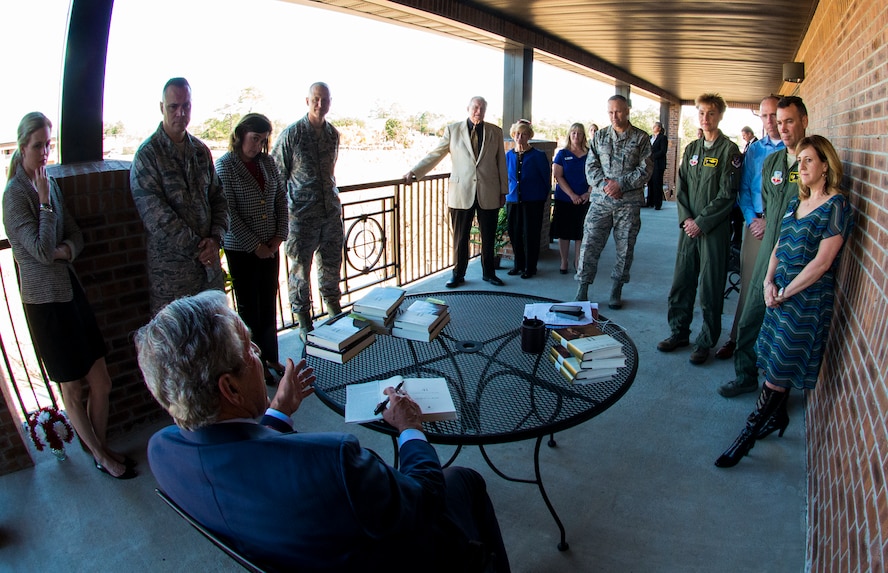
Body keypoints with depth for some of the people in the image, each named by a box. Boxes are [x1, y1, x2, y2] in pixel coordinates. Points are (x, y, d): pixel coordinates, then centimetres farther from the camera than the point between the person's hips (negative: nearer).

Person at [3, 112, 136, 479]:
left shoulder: (50, 185, 7)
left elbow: (76, 235, 10)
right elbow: (42, 250, -20)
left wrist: (65, 249, -12)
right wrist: (44, 201, -19)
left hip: (70, 288, 6)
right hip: (44, 300, -6)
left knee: (101, 382, 11)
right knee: (72, 391, 10)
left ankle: (100, 445, 30)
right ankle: (100, 456, 26)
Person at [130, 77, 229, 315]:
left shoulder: (201, 150, 10)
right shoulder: (147, 154, -7)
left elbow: (218, 198, 12)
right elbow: (156, 216, -14)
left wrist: (216, 238, -5)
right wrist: (197, 248, -13)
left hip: (209, 261, 5)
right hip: (171, 270, -5)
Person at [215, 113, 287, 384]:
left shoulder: (267, 162, 4)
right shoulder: (225, 165, -11)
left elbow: (281, 199, 8)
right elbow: (229, 212, -15)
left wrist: (279, 236, -2)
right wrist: (255, 245, -15)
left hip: (270, 246, 5)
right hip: (241, 249, -5)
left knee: (269, 304, 14)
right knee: (249, 307, 7)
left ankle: (270, 356, 29)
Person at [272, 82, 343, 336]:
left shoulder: (333, 134, 7)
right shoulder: (292, 134, -10)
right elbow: (276, 175, -6)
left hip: (331, 210, 5)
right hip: (302, 213, -5)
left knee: (332, 262, 15)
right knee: (300, 267, 5)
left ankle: (332, 303, 36)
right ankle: (302, 317, 20)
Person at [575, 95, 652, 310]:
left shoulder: (641, 138, 3)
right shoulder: (600, 136, 10)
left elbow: (645, 170, -3)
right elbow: (591, 166, 5)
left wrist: (620, 184, -14)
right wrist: (604, 185, -12)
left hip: (629, 202, -1)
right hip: (600, 201, 1)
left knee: (625, 248, 6)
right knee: (590, 244, -3)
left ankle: (616, 291, 20)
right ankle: (582, 291, 5)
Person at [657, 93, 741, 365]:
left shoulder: (729, 150, -5)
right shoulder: (691, 148, 12)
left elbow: (727, 194, -10)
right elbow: (681, 187, 11)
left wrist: (701, 222, -13)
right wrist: (686, 218, -3)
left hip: (715, 228, -5)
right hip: (689, 226, 5)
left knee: (710, 287, 1)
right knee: (681, 281, 10)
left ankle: (706, 342, 13)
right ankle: (679, 332, 24)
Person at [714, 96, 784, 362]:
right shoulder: (753, 149, 10)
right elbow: (743, 188, 9)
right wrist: (752, 219, -4)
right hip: (755, 223, 3)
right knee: (747, 283, 6)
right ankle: (737, 337, 14)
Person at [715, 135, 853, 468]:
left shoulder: (836, 205, -11)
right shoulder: (798, 202, 12)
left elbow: (822, 262, -16)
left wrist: (785, 293, -12)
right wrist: (769, 282, -3)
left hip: (809, 295, -7)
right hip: (780, 291, 7)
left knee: (778, 372, -2)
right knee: (776, 362, 14)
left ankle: (748, 436, 5)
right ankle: (778, 416, 33)